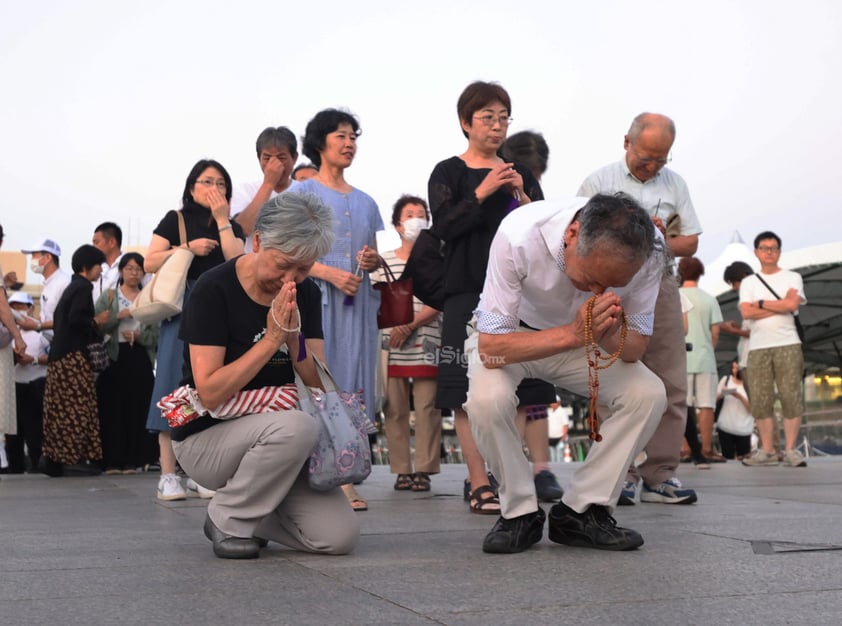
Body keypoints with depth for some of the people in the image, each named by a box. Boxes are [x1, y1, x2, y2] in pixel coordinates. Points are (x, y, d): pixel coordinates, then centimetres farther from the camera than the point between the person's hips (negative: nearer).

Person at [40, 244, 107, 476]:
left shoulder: (72, 287, 21)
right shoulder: (83, 287, -7)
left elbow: (58, 319, 22)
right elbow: (76, 318, -20)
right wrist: (95, 325, -5)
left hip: (59, 355, 9)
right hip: (73, 354, -9)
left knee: (60, 409, 6)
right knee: (80, 405, -8)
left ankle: (53, 457, 5)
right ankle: (78, 455, -11)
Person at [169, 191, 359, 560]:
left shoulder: (305, 294, 2)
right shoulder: (214, 291, -16)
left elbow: (319, 385, -1)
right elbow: (210, 394, -22)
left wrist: (294, 336, -18)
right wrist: (272, 338, -23)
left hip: (275, 440, 6)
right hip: (206, 439, -5)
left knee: (339, 536, -13)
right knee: (295, 426, -36)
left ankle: (252, 512, 14)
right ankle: (228, 521, -11)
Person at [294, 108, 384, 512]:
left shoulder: (365, 202, 20)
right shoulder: (301, 193, 4)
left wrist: (372, 262, -1)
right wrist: (331, 273, -17)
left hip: (357, 302, 5)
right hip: (314, 298, -5)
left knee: (352, 384, 0)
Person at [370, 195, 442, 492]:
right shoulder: (384, 261, 11)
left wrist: (410, 326, -13)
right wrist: (393, 325, -8)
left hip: (425, 346, -1)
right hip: (392, 347, 2)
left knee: (427, 407, -2)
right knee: (394, 409, 2)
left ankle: (424, 470, 3)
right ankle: (402, 470, 8)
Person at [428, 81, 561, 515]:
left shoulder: (520, 174, 16)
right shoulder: (448, 173, 4)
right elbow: (444, 226, -9)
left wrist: (523, 197, -5)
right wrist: (482, 193, -16)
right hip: (468, 292, -4)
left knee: (517, 392, 1)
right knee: (469, 392, -8)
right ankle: (479, 484, -3)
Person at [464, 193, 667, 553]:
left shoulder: (646, 253, -27)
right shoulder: (519, 236, -36)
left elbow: (635, 349, -16)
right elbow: (491, 348, -34)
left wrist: (608, 335, -40)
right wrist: (573, 334, -46)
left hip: (585, 342, 3)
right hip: (511, 335, -3)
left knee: (649, 394, -21)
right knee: (487, 399, -33)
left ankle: (579, 513, -7)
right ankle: (520, 513, -10)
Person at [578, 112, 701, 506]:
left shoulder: (674, 184, 14)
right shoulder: (600, 182, 3)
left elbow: (690, 243, 14)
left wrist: (658, 243, -7)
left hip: (660, 286, 4)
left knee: (670, 385, 0)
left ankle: (660, 476, 4)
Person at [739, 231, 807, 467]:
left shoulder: (792, 278, 10)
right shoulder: (748, 282, 15)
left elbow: (791, 304, -9)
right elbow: (746, 313, -2)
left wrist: (761, 303, -1)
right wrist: (780, 306, -4)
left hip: (787, 345, -2)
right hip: (758, 347, 2)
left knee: (790, 397, -8)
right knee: (760, 401, -1)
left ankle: (791, 450, -5)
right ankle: (767, 451, 4)